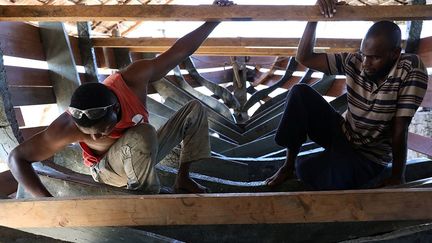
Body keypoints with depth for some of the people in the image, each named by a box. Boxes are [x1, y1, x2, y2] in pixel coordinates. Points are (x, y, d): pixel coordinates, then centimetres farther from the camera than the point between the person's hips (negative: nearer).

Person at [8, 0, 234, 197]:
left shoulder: (134, 78, -30)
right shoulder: (68, 126, -34)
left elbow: (179, 51, -21)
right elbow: (18, 157, -25)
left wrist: (213, 20, -14)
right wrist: (46, 200, -38)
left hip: (144, 153, 5)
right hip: (109, 170, -4)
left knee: (195, 108, -5)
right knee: (142, 134, -38)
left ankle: (183, 179, -2)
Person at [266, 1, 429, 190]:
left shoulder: (412, 70, -21)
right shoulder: (354, 62, -11)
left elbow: (400, 130, -20)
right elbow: (304, 58, -13)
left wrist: (397, 177, -16)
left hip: (370, 155, -4)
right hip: (342, 134, 5)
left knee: (306, 171, -34)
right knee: (299, 93, -18)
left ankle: (298, 166, 7)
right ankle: (289, 164, -7)